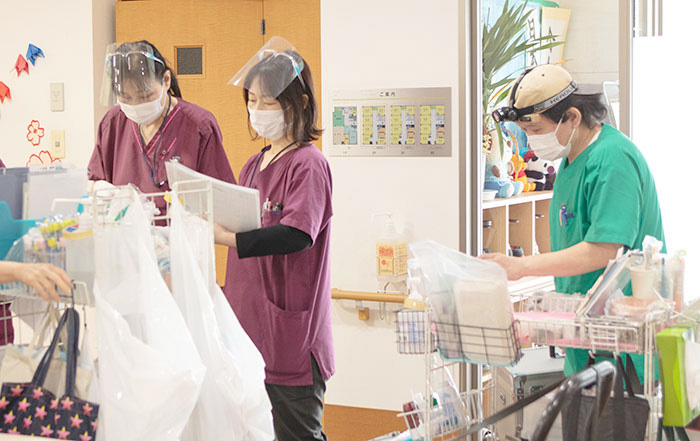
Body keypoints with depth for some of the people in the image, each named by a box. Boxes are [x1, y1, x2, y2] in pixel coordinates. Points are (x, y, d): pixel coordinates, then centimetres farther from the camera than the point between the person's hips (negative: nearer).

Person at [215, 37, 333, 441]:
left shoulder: (308, 164, -11)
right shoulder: (254, 165, 14)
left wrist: (225, 236, -36)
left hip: (291, 342, -8)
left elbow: (297, 235, -27)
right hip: (250, 332, 8)